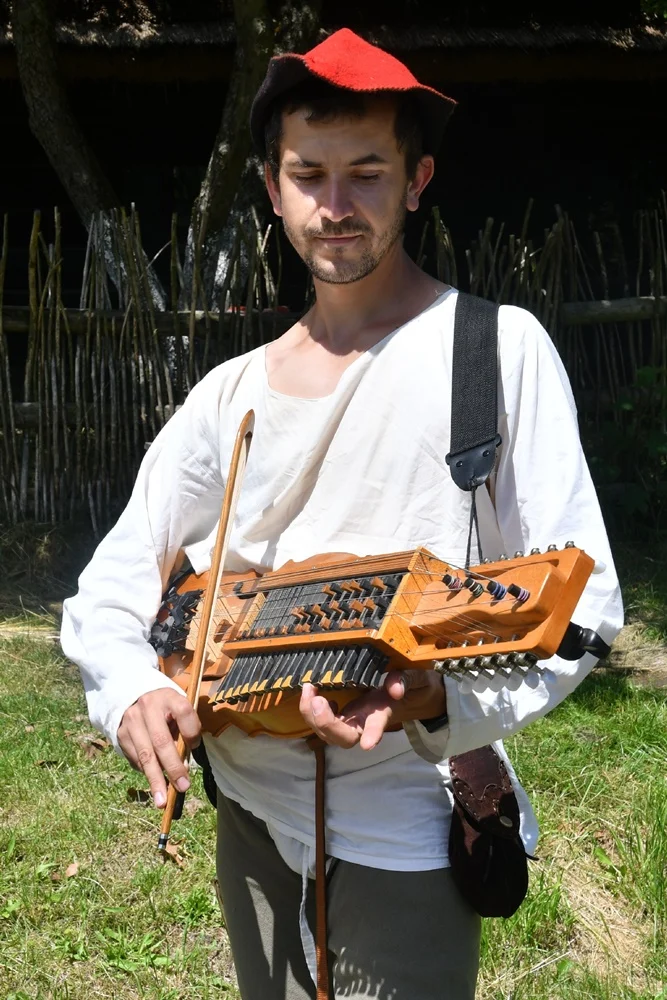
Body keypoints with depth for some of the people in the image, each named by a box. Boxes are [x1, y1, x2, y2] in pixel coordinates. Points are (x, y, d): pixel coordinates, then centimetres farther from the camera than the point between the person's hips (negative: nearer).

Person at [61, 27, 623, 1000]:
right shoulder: (230, 393, 4)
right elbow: (110, 587, 6)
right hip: (249, 811, 5)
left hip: (401, 831, -4)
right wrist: (132, 689, -15)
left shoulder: (498, 347, -9)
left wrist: (437, 698, -27)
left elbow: (582, 601, -11)